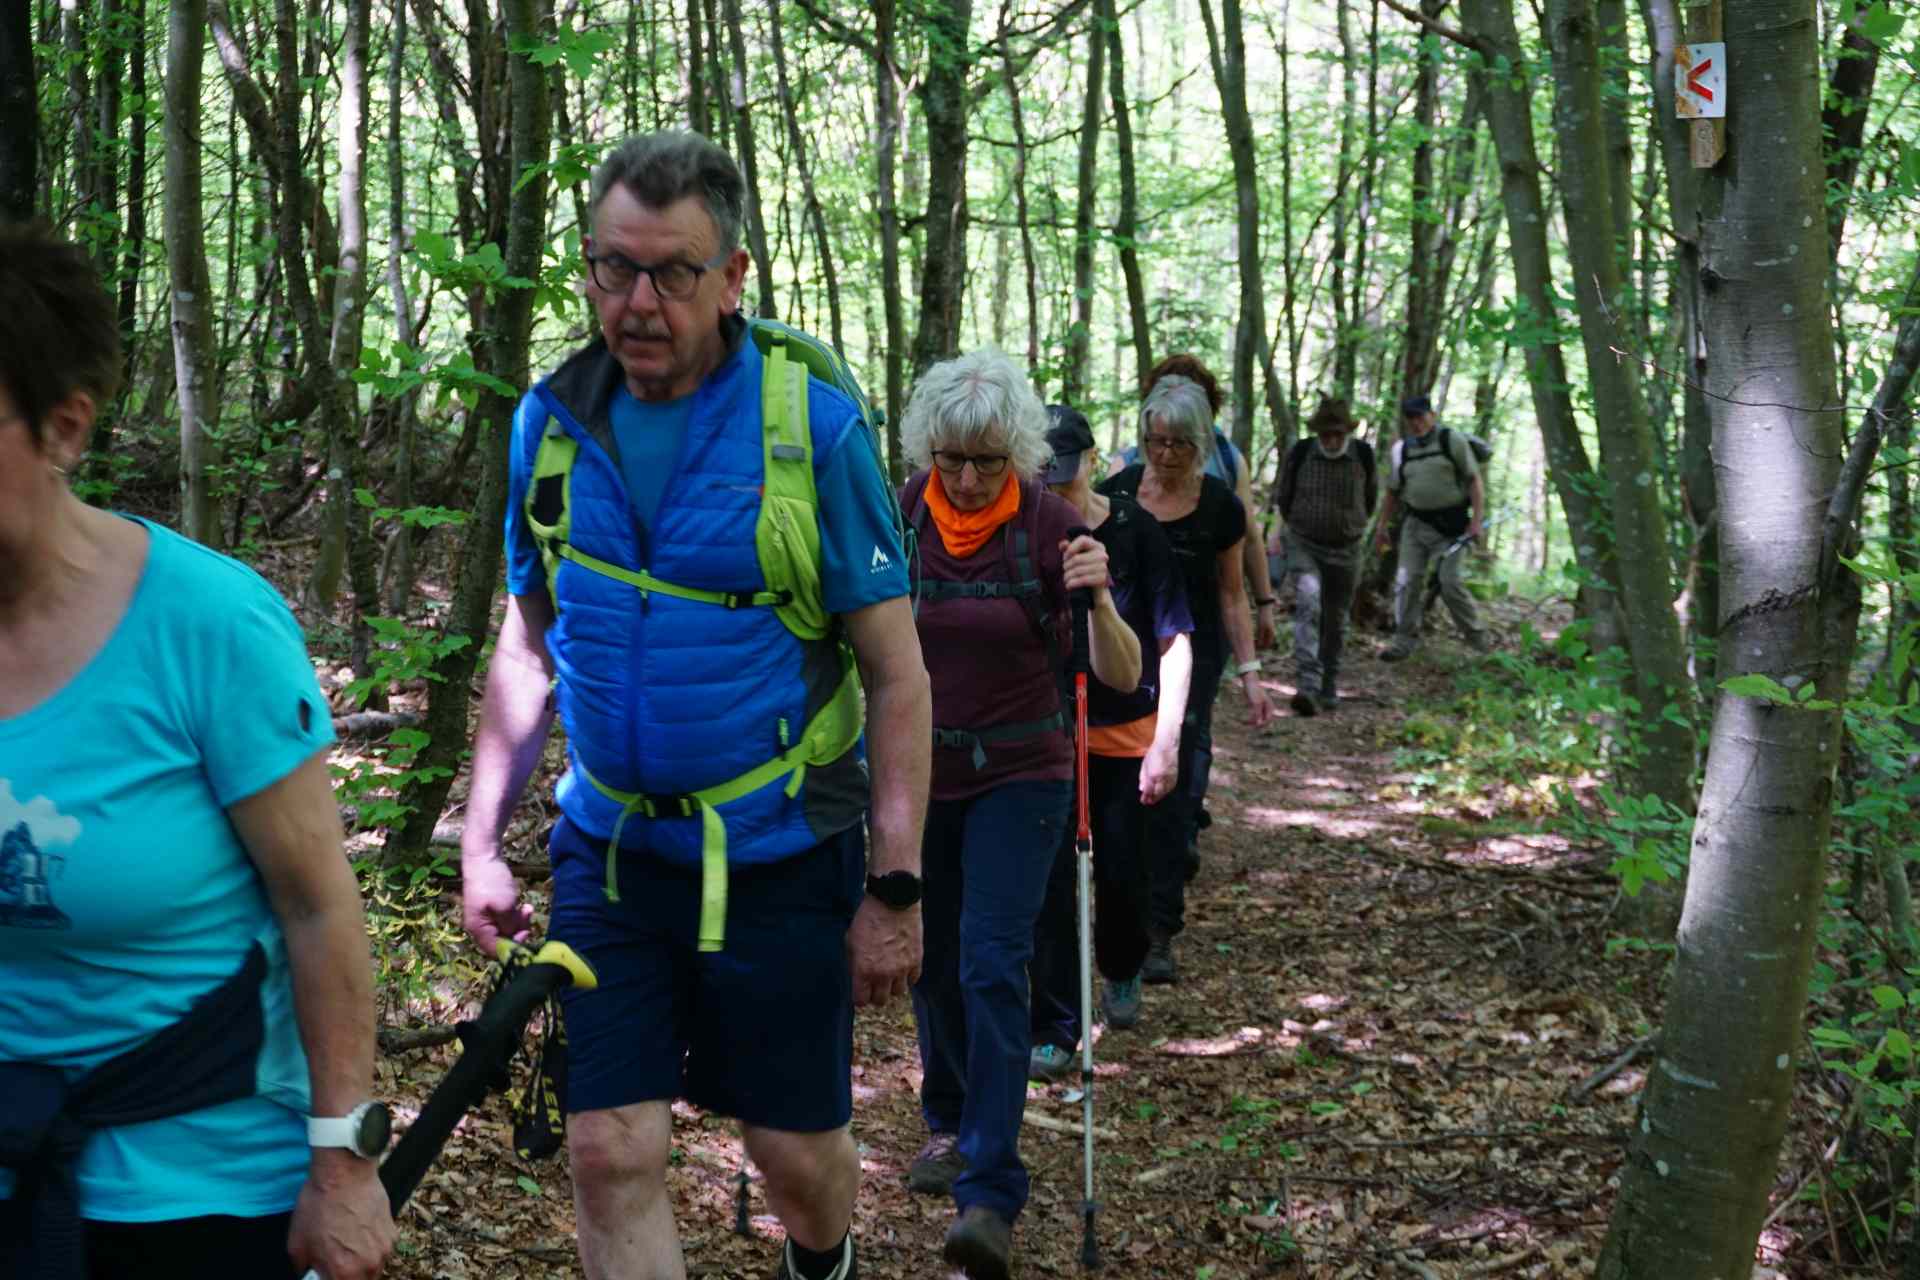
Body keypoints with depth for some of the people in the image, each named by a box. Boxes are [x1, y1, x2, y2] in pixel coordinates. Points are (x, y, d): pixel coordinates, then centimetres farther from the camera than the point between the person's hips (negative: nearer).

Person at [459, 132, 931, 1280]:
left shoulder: (815, 426, -13)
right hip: (611, 852, 3)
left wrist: (896, 890, -12)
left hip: (780, 856, -3)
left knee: (798, 1148, 10)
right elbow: (529, 641, 10)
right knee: (613, 1154, -1)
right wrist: (482, 840, 5)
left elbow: (897, 674, -10)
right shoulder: (553, 418, 0)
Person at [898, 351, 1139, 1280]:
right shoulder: (899, 517, -7)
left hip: (1019, 775, -3)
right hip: (918, 772, 3)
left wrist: (1098, 599, -34)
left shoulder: (1048, 524, -14)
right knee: (932, 962, 14)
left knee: (992, 966, -13)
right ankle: (951, 1122, 39)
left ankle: (989, 1196, -13)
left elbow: (1123, 676, -16)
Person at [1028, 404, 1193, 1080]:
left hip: (1128, 732, 0)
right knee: (1053, 876, -6)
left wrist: (1166, 740, -16)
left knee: (1122, 873, 7)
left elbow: (1175, 641, -10)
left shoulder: (1134, 532, -12)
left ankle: (1123, 969, 39)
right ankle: (1055, 1030, 2)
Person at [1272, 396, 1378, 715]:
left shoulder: (1363, 455, -8)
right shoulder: (1300, 453, -12)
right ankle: (1306, 685, -31)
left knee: (1336, 620, 11)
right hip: (1304, 545, -2)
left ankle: (1329, 687, 27)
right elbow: (1282, 497, 8)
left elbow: (1370, 497, 13)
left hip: (1345, 549, 2)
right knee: (1308, 604, -23)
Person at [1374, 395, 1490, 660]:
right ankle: (1405, 640, 4)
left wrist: (1477, 519, -13)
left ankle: (1478, 639, 7)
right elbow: (1393, 493, 18)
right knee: (1407, 580, -4)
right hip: (1416, 523, 4)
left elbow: (1474, 480, -4)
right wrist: (1383, 527, 15)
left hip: (1450, 525, -4)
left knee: (1450, 582, -9)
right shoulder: (1401, 450, 10)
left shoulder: (1452, 441, -2)